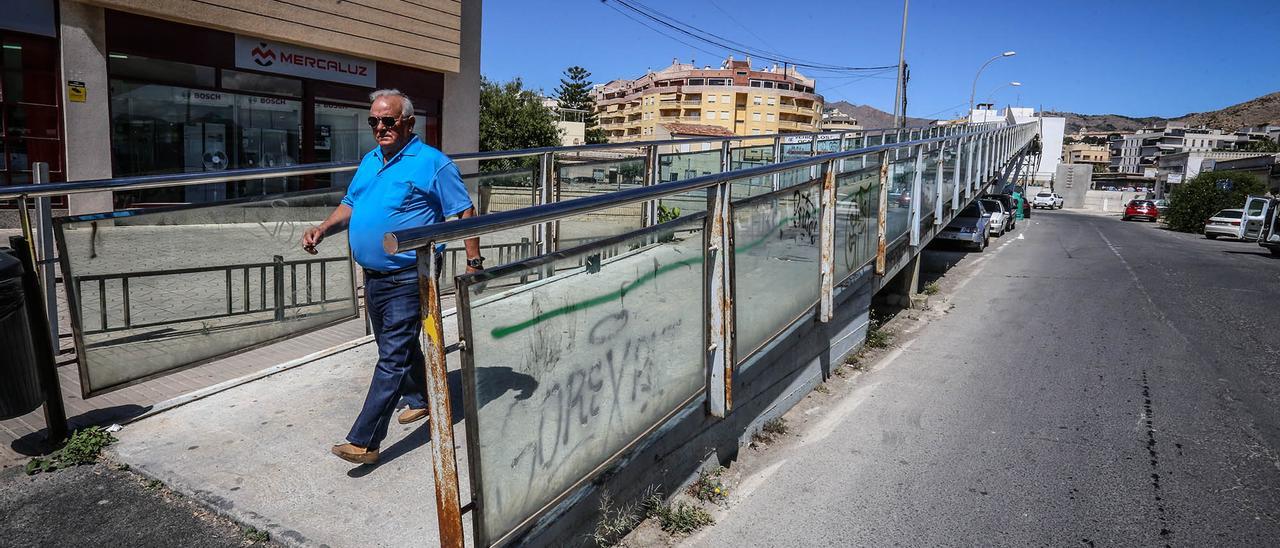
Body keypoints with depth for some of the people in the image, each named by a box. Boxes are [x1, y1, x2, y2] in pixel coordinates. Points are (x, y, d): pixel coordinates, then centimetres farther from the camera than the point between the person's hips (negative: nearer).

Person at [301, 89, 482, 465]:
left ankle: (364, 440, -5)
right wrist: (324, 229, 2)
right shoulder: (369, 162, 14)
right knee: (397, 346, 21)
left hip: (409, 277, -8)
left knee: (393, 357, -7)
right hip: (373, 276, 9)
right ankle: (421, 400, 42)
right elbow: (350, 205, 21)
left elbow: (464, 212, -9)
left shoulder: (432, 163, -9)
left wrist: (474, 262, -12)